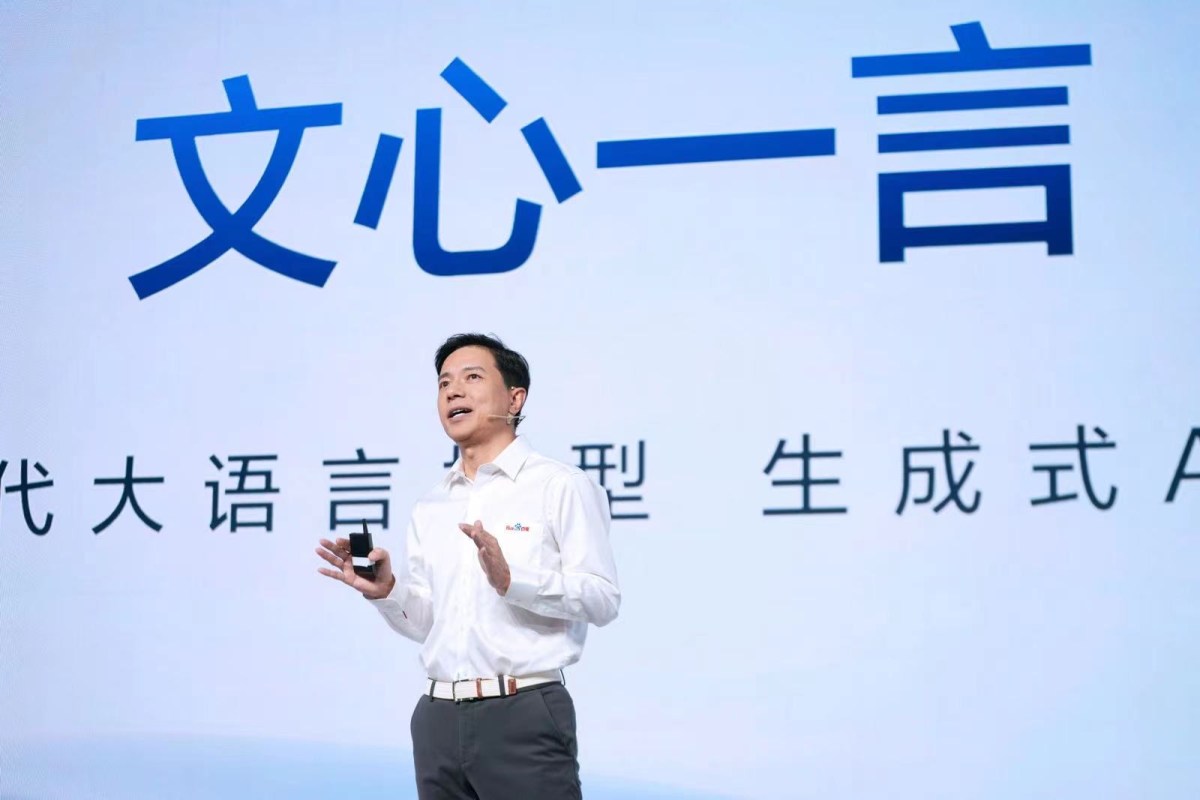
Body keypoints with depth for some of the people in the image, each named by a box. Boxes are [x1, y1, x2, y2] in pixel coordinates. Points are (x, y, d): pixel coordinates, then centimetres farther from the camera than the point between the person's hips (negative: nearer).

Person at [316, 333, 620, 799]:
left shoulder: (559, 486, -3)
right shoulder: (429, 508, 15)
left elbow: (603, 599, -12)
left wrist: (511, 579, -23)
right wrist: (387, 592, -1)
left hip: (522, 715, -6)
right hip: (438, 720, 6)